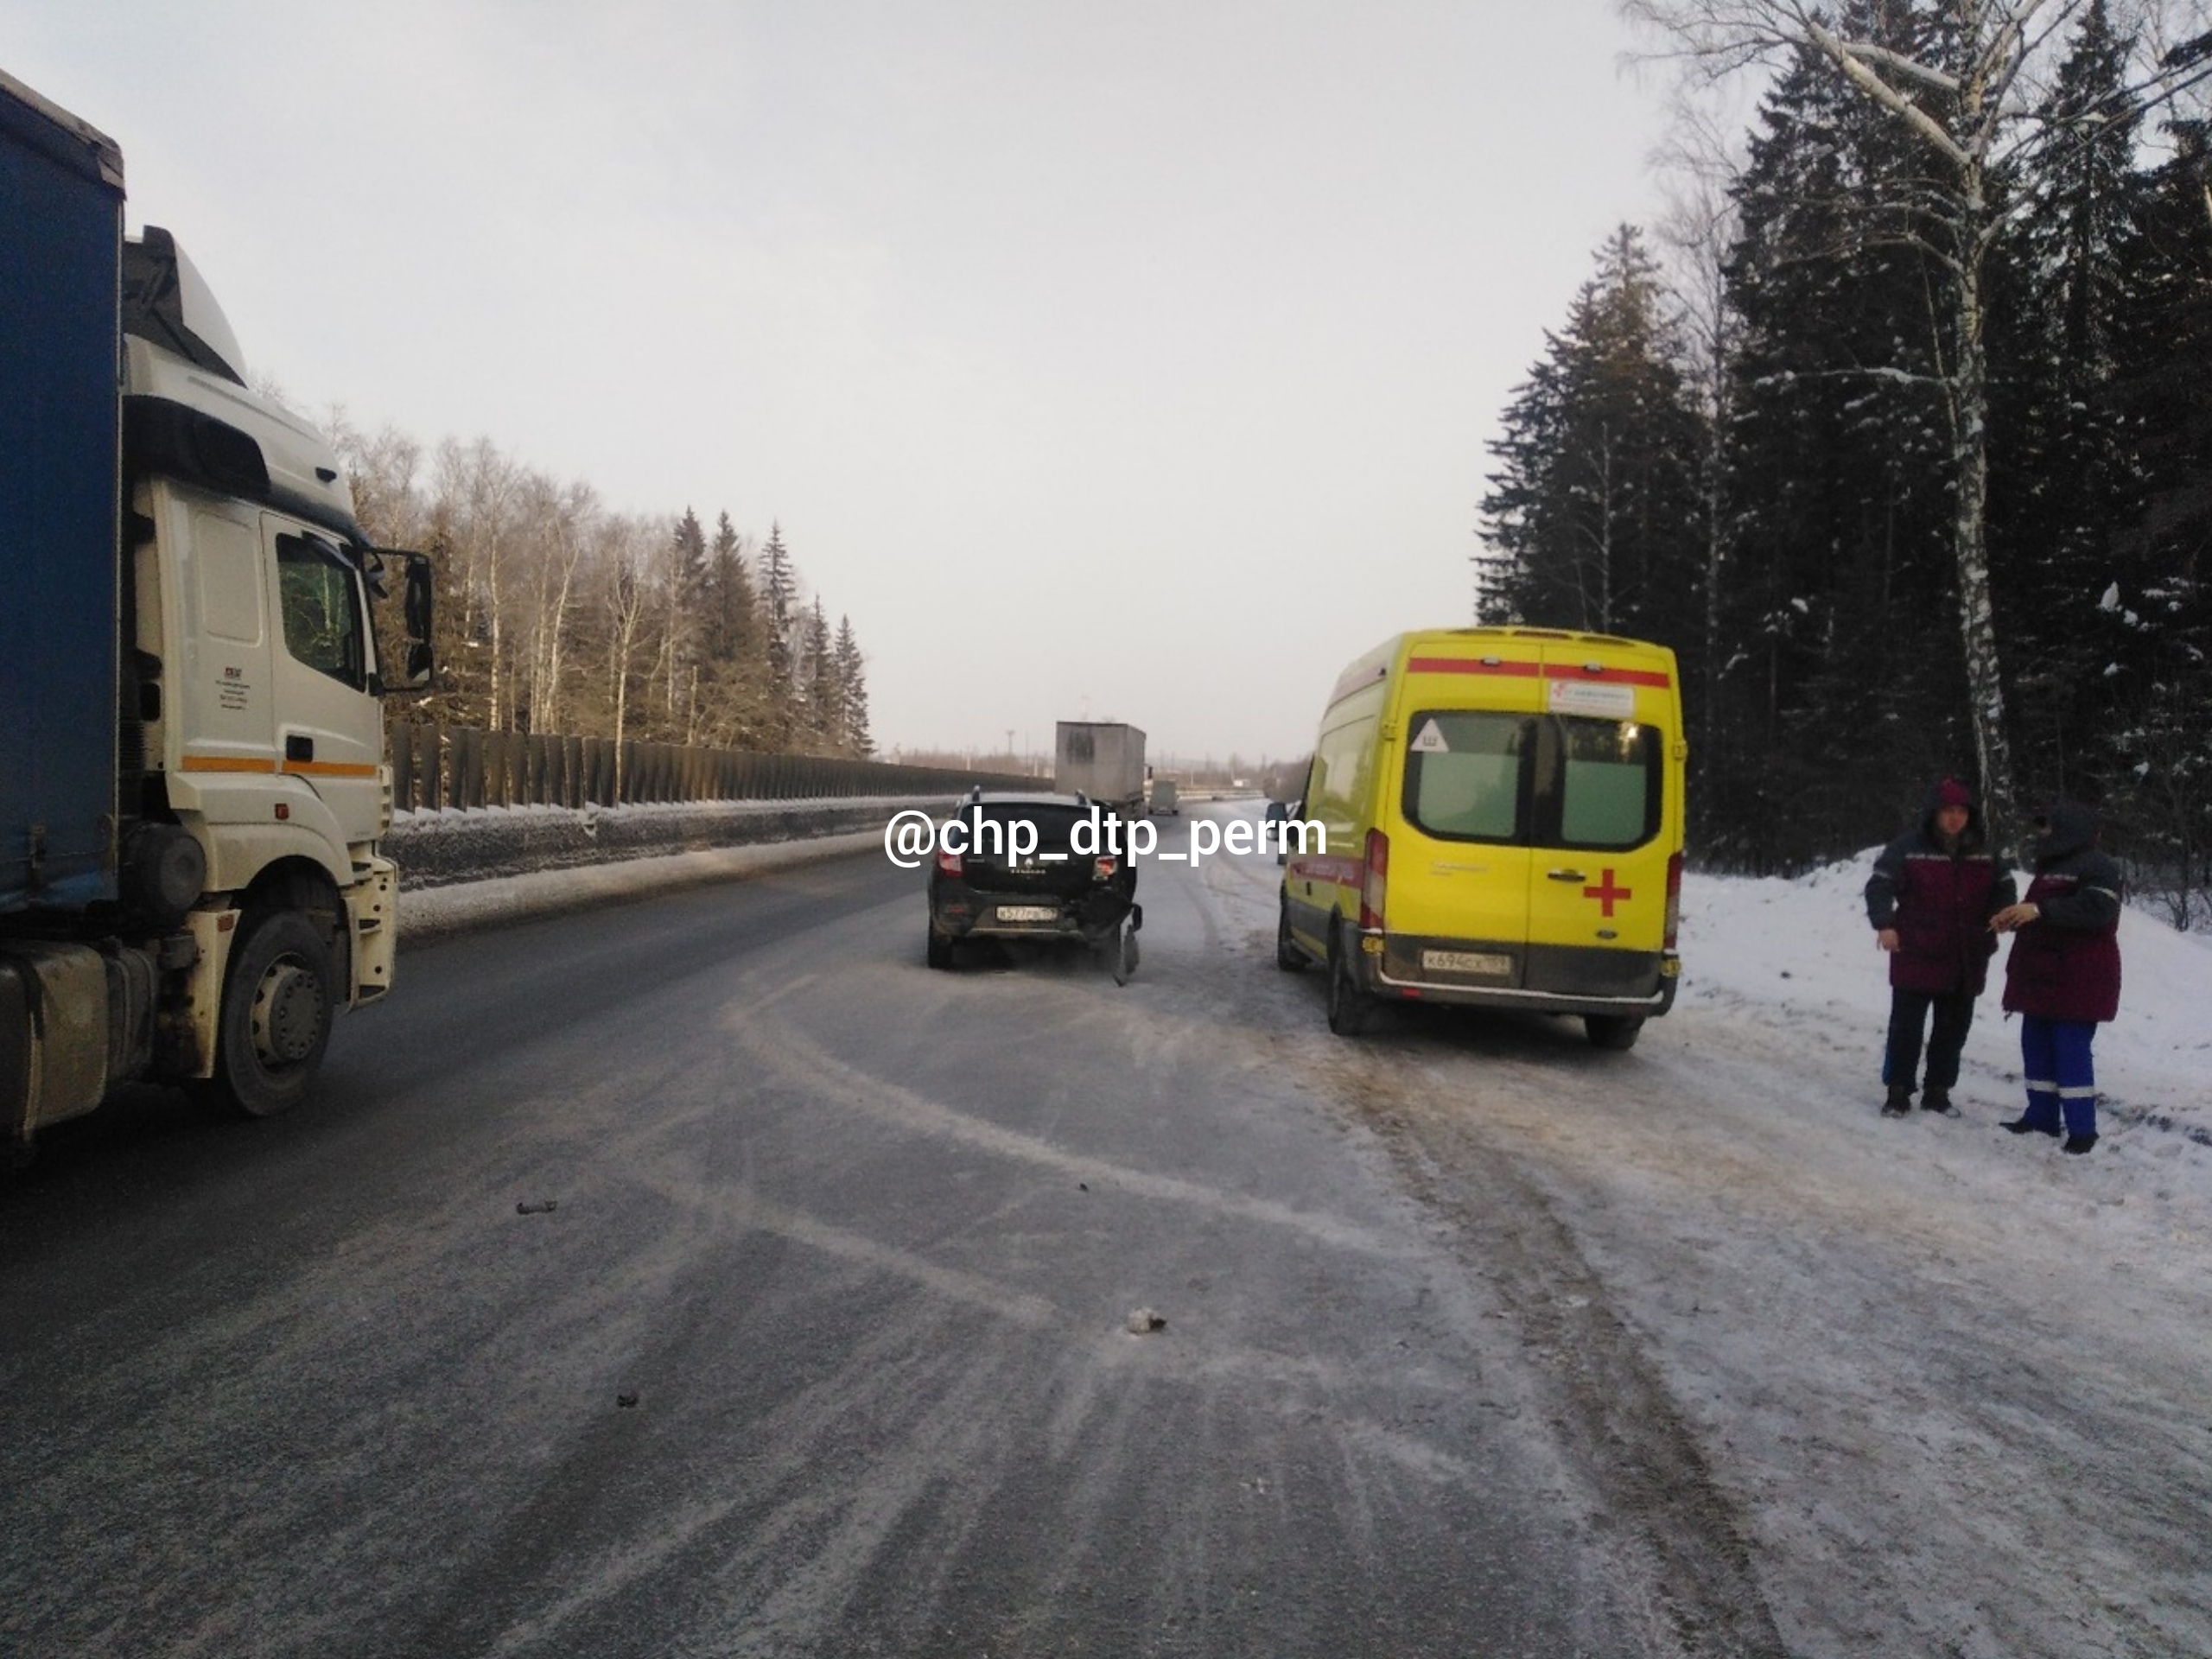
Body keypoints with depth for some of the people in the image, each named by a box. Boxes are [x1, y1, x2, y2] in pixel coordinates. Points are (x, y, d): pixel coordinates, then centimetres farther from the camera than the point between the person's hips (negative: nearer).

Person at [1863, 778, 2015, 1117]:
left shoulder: (1984, 852, 6)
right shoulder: (1908, 847, -9)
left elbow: (2004, 889, 17)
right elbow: (1879, 886, -9)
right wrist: (1884, 924, -22)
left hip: (1966, 960, 5)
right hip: (1916, 957, -4)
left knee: (1953, 1028, 11)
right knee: (1906, 1026, 0)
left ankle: (1938, 1092, 23)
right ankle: (1898, 1093, 10)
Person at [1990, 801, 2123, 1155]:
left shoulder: (2097, 867, -10)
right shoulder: (2053, 867, 20)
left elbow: (2096, 910, -26)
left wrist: (2039, 910, -31)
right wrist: (2014, 919, 13)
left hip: (2077, 980, -10)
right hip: (2043, 977, 10)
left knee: (2071, 1050, -9)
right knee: (2036, 1047, 11)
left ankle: (2082, 1128, -4)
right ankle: (2042, 1116, 19)